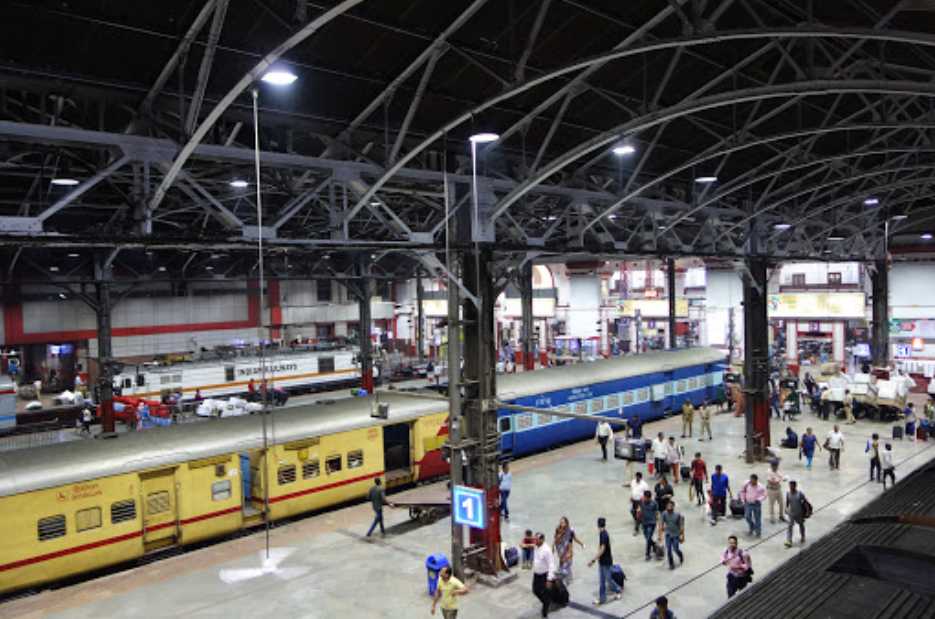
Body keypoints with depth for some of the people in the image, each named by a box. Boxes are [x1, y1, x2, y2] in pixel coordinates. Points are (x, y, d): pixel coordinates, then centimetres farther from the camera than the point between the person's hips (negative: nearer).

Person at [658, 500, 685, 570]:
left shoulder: (678, 515, -18)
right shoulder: (664, 514, -13)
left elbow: (681, 526, -9)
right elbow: (661, 525, -8)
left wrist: (682, 536, -7)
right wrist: (660, 535, -10)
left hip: (676, 534, -2)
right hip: (668, 534, 2)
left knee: (675, 549, 1)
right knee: (668, 550, -1)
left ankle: (681, 556, 36)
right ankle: (671, 564, 18)